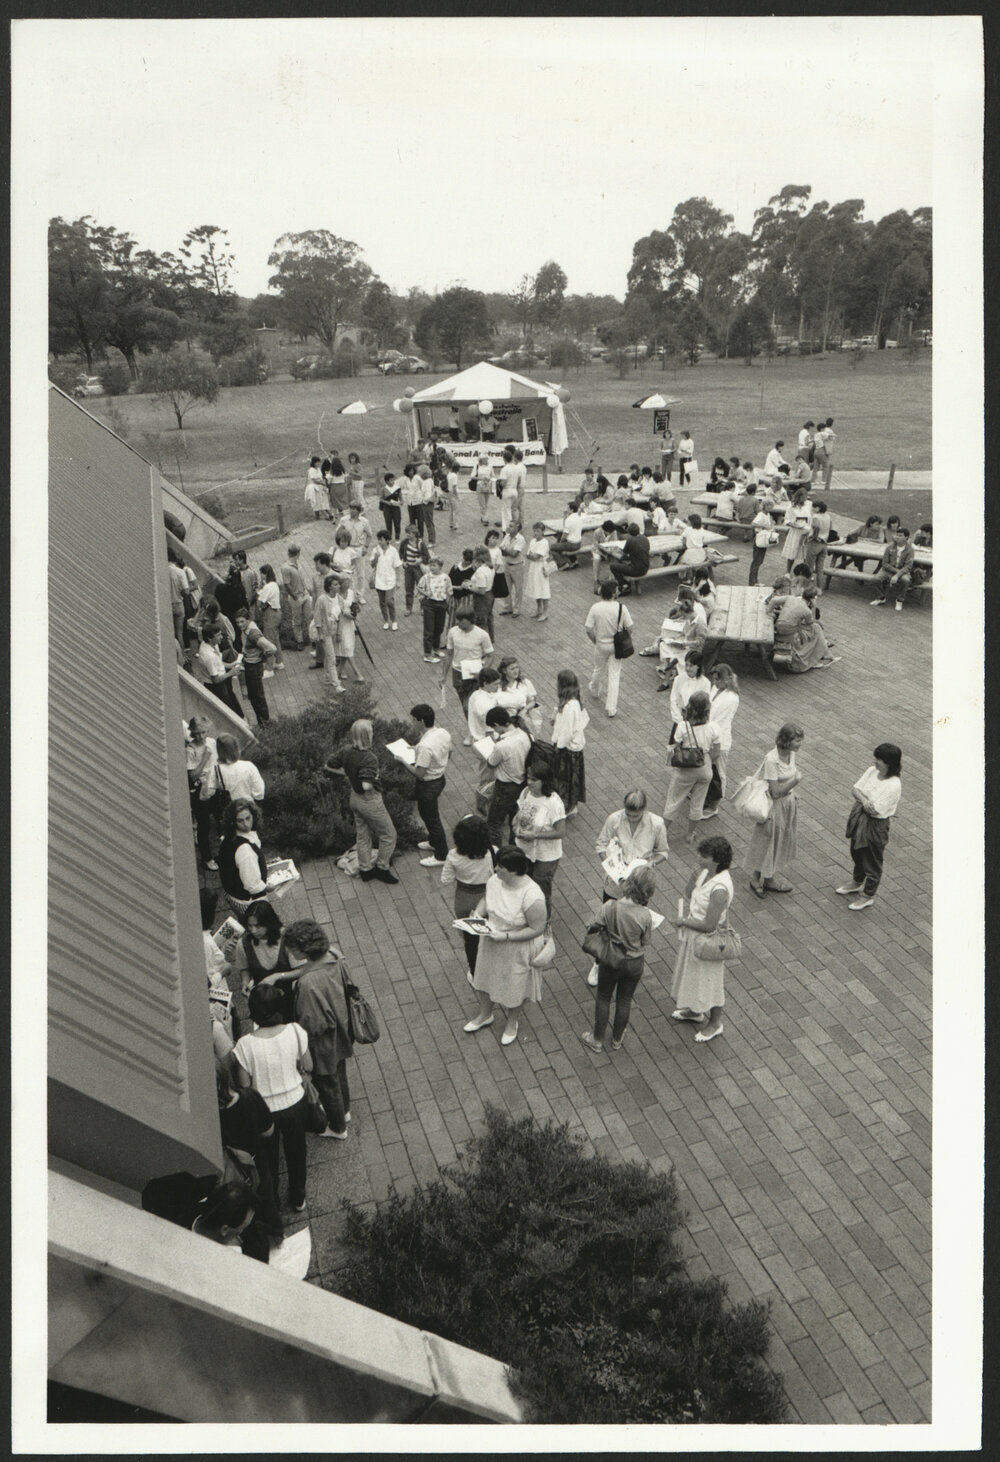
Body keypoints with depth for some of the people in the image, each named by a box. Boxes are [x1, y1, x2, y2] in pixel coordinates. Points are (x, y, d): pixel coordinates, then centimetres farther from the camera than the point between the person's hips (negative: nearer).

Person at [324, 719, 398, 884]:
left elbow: (327, 766, 3)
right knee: (388, 835, 13)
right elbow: (366, 786, -39)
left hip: (354, 798, 8)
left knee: (363, 836, 23)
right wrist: (374, 778, -18)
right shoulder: (369, 758, -31)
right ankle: (382, 868, 26)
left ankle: (365, 870, 36)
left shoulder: (346, 751, -8)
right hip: (370, 801, -8)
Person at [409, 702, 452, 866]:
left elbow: (419, 773, -29)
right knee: (429, 814, 29)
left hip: (428, 785, -9)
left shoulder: (425, 745, -34)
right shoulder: (444, 733, -8)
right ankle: (434, 842, 49)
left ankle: (441, 856, 24)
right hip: (440, 778, 9)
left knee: (431, 818, 9)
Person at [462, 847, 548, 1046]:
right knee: (485, 978, 26)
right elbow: (485, 899, 5)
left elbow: (536, 929, -25)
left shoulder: (532, 897, -35)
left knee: (515, 987, 20)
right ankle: (485, 1015, 56)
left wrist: (506, 937, -29)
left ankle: (512, 1023, 50)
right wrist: (477, 914, -15)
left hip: (517, 950, -6)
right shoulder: (494, 881, -16)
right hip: (491, 942, 6)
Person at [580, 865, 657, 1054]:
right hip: (635, 963, 0)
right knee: (625, 1000, 24)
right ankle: (617, 1039, 44)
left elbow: (598, 927, -12)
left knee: (603, 998, 23)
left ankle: (597, 1039, 38)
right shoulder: (645, 915, -26)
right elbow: (645, 942, -11)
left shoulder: (609, 906, -27)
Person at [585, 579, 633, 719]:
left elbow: (588, 629, -14)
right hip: (616, 645, -1)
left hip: (601, 645, 1)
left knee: (598, 670, 27)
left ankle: (594, 690, 55)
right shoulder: (621, 608, -17)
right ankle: (611, 708, 7)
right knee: (614, 676, 7)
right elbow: (629, 626, -10)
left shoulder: (595, 608, -17)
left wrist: (594, 641, 5)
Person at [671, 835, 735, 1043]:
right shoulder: (706, 872, -9)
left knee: (709, 979, 14)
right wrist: (696, 873, -14)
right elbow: (688, 894, 2)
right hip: (692, 934, 8)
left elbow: (709, 926, -30)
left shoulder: (720, 889, -34)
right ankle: (695, 1011, 51)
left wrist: (684, 921, -16)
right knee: (692, 974, 27)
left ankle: (715, 1023, 37)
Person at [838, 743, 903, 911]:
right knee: (857, 854, 27)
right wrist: (863, 800, -25)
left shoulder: (894, 785, -27)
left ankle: (868, 896, 30)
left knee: (872, 861, 12)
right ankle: (858, 883, 51)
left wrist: (861, 797, -13)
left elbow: (875, 810, -26)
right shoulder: (872, 771, -6)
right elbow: (855, 789, -5)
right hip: (859, 819, 8)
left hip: (875, 826, -8)